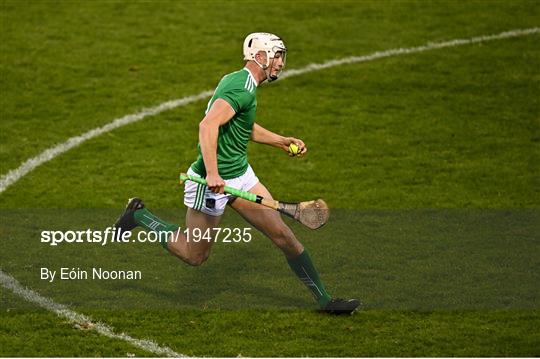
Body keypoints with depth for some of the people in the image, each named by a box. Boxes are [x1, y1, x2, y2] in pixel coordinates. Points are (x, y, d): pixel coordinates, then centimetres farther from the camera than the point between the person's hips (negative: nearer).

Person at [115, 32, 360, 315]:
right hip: (213, 182, -10)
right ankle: (138, 215, 24)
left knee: (284, 235, 2)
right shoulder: (242, 88, -21)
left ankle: (324, 300, 7)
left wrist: (284, 142, 22)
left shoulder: (238, 81, 11)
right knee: (194, 256, 7)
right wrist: (212, 173, -40)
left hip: (241, 175, 10)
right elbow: (208, 125, -35)